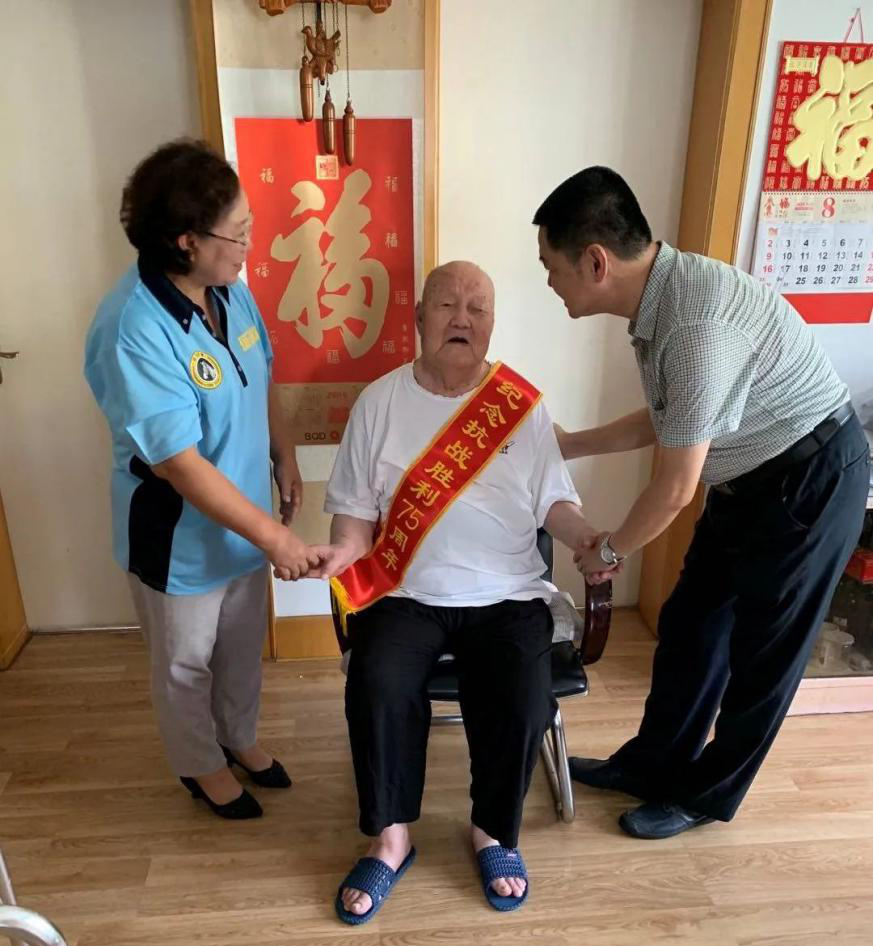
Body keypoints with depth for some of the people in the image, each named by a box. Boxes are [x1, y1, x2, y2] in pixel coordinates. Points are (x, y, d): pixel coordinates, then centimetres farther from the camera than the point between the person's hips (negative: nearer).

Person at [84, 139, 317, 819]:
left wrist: (285, 458, 8)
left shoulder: (229, 290, -6)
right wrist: (272, 535, -27)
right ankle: (201, 765, 47)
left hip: (246, 522, 7)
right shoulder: (133, 332, -30)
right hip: (179, 540, -6)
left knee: (244, 646, 26)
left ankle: (240, 737, 53)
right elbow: (181, 464, -30)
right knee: (186, 666, 20)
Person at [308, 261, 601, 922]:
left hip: (507, 595, 1)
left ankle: (494, 832, 10)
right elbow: (357, 507, 4)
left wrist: (587, 539, -14)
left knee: (524, 704, -21)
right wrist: (344, 549, -17)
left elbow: (553, 502, 6)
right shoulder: (380, 402, 2)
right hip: (407, 593, 0)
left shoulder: (524, 405, 3)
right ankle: (390, 838, 1)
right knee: (379, 688, -25)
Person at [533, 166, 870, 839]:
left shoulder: (698, 318, -32)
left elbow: (677, 487, -25)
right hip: (751, 479, 9)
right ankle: (652, 765, 35)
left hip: (810, 481, -9)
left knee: (761, 653, 8)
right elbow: (667, 422, 11)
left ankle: (707, 795, 30)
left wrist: (608, 551, -8)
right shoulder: (655, 299, -3)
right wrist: (569, 445, 12)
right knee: (690, 627, 16)